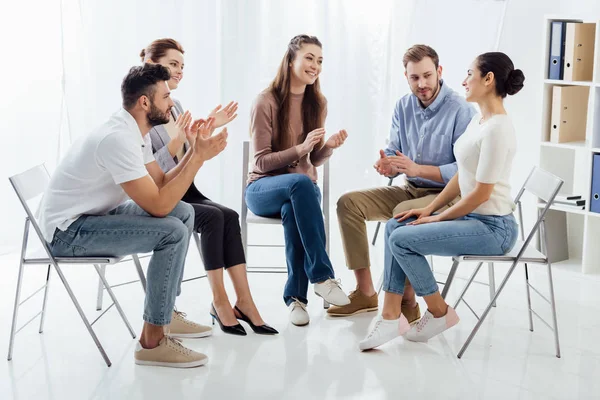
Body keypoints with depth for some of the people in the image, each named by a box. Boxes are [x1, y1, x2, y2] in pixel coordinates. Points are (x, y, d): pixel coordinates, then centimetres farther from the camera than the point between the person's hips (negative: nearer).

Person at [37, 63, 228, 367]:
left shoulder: (135, 132, 5)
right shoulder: (119, 139, -26)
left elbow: (161, 185, 7)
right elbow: (157, 205, -26)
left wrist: (194, 150, -4)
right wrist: (199, 157, -22)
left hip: (94, 216, 10)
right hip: (68, 232, -10)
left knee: (183, 212, 8)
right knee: (173, 231, -23)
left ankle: (166, 312, 16)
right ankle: (153, 341, -14)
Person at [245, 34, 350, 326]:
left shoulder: (318, 103, 6)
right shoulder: (266, 102, -10)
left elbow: (315, 161, 10)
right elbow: (262, 162, -11)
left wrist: (329, 146, -13)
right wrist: (300, 149, -24)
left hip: (302, 188, 3)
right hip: (264, 188, -3)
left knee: (293, 212, -36)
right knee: (301, 183, -39)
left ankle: (296, 295, -25)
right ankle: (322, 276, -37)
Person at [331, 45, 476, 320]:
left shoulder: (461, 111, -16)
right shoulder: (403, 107, 5)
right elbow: (394, 153, 8)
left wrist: (418, 169, -27)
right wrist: (386, 165, -17)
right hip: (411, 190, 7)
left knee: (403, 214, -36)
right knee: (349, 202, -8)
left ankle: (407, 303, -23)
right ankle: (365, 292, -6)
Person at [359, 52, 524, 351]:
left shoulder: (497, 128, -20)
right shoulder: (478, 121, 11)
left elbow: (481, 193, -20)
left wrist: (439, 218, -9)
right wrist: (429, 209, 6)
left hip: (493, 227, -10)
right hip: (472, 217, 10)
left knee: (402, 239, -17)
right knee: (394, 226, 0)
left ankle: (440, 313, 1)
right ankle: (391, 316, -3)